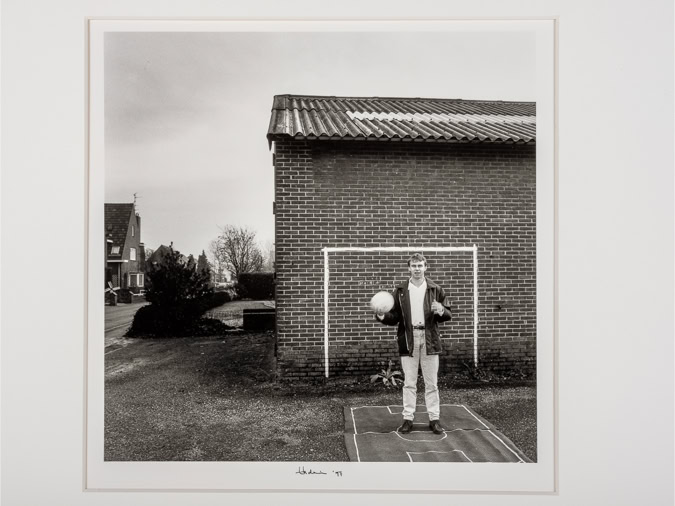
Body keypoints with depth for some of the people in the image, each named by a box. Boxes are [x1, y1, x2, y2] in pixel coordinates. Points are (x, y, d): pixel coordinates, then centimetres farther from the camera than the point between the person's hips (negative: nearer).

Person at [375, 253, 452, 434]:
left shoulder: (435, 289, 5)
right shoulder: (400, 290, 5)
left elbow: (448, 315, 6)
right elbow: (394, 317, 5)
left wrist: (441, 311, -16)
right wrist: (383, 316, -16)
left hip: (429, 339, 0)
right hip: (408, 339, 0)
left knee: (431, 383, 6)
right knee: (409, 383, 6)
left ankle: (434, 418, 15)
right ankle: (408, 418, 13)